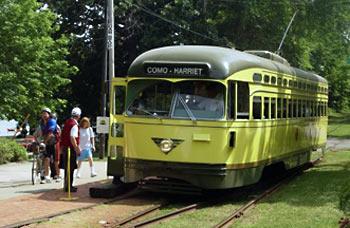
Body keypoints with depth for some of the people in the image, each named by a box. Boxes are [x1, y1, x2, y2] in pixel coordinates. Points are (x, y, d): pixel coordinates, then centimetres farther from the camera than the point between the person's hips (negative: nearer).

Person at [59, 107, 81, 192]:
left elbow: (62, 136, 16)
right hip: (71, 148, -9)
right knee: (70, 168, -3)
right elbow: (72, 138, -25)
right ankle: (68, 186, -1)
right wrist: (77, 149, -20)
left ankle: (67, 185, 26)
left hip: (65, 147, 9)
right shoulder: (74, 125, -17)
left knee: (67, 168, 17)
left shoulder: (67, 122, 10)